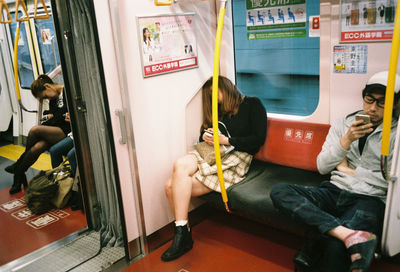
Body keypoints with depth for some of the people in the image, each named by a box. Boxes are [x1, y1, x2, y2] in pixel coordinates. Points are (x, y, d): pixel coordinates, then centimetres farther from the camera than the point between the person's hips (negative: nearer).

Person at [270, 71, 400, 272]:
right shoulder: (341, 125, 14)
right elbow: (322, 167, 6)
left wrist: (348, 169, -2)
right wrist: (346, 140, -8)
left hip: (369, 198, -4)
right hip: (334, 191, 5)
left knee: (336, 247, -38)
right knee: (279, 191, -26)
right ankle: (348, 234, -37)